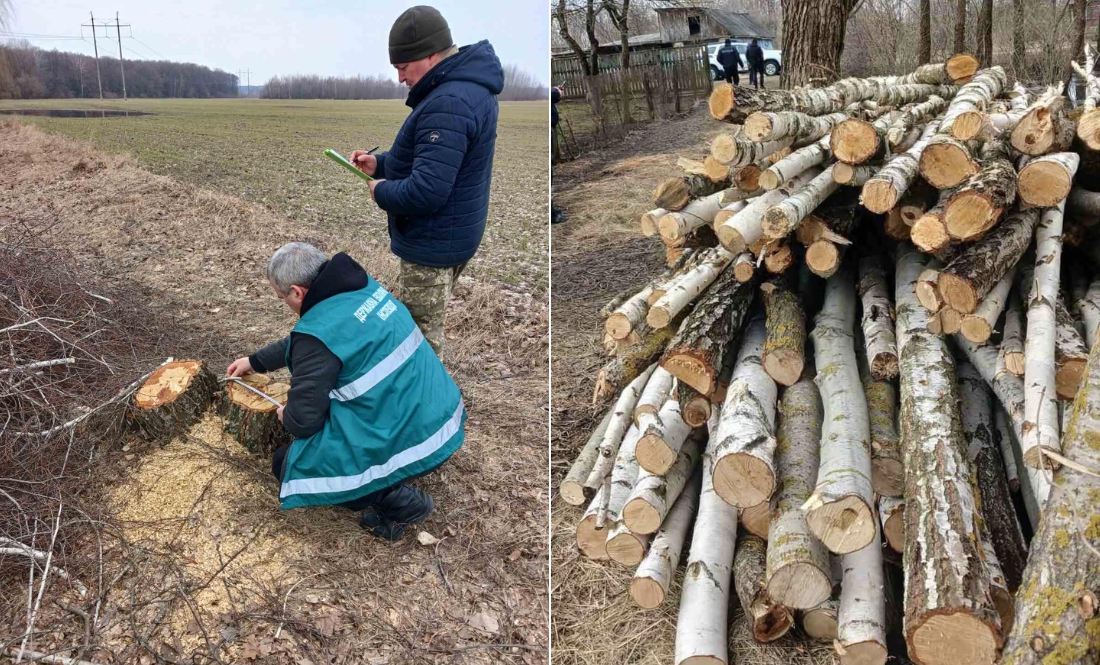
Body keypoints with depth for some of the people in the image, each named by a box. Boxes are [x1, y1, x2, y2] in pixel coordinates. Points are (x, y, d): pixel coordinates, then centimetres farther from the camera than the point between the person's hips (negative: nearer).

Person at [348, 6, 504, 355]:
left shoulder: (447, 104, -27)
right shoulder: (466, 85, 8)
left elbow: (426, 190, -32)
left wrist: (380, 191, -12)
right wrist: (379, 164, 7)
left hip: (434, 242, -11)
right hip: (448, 235, 11)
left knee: (420, 337, 2)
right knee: (426, 327, 24)